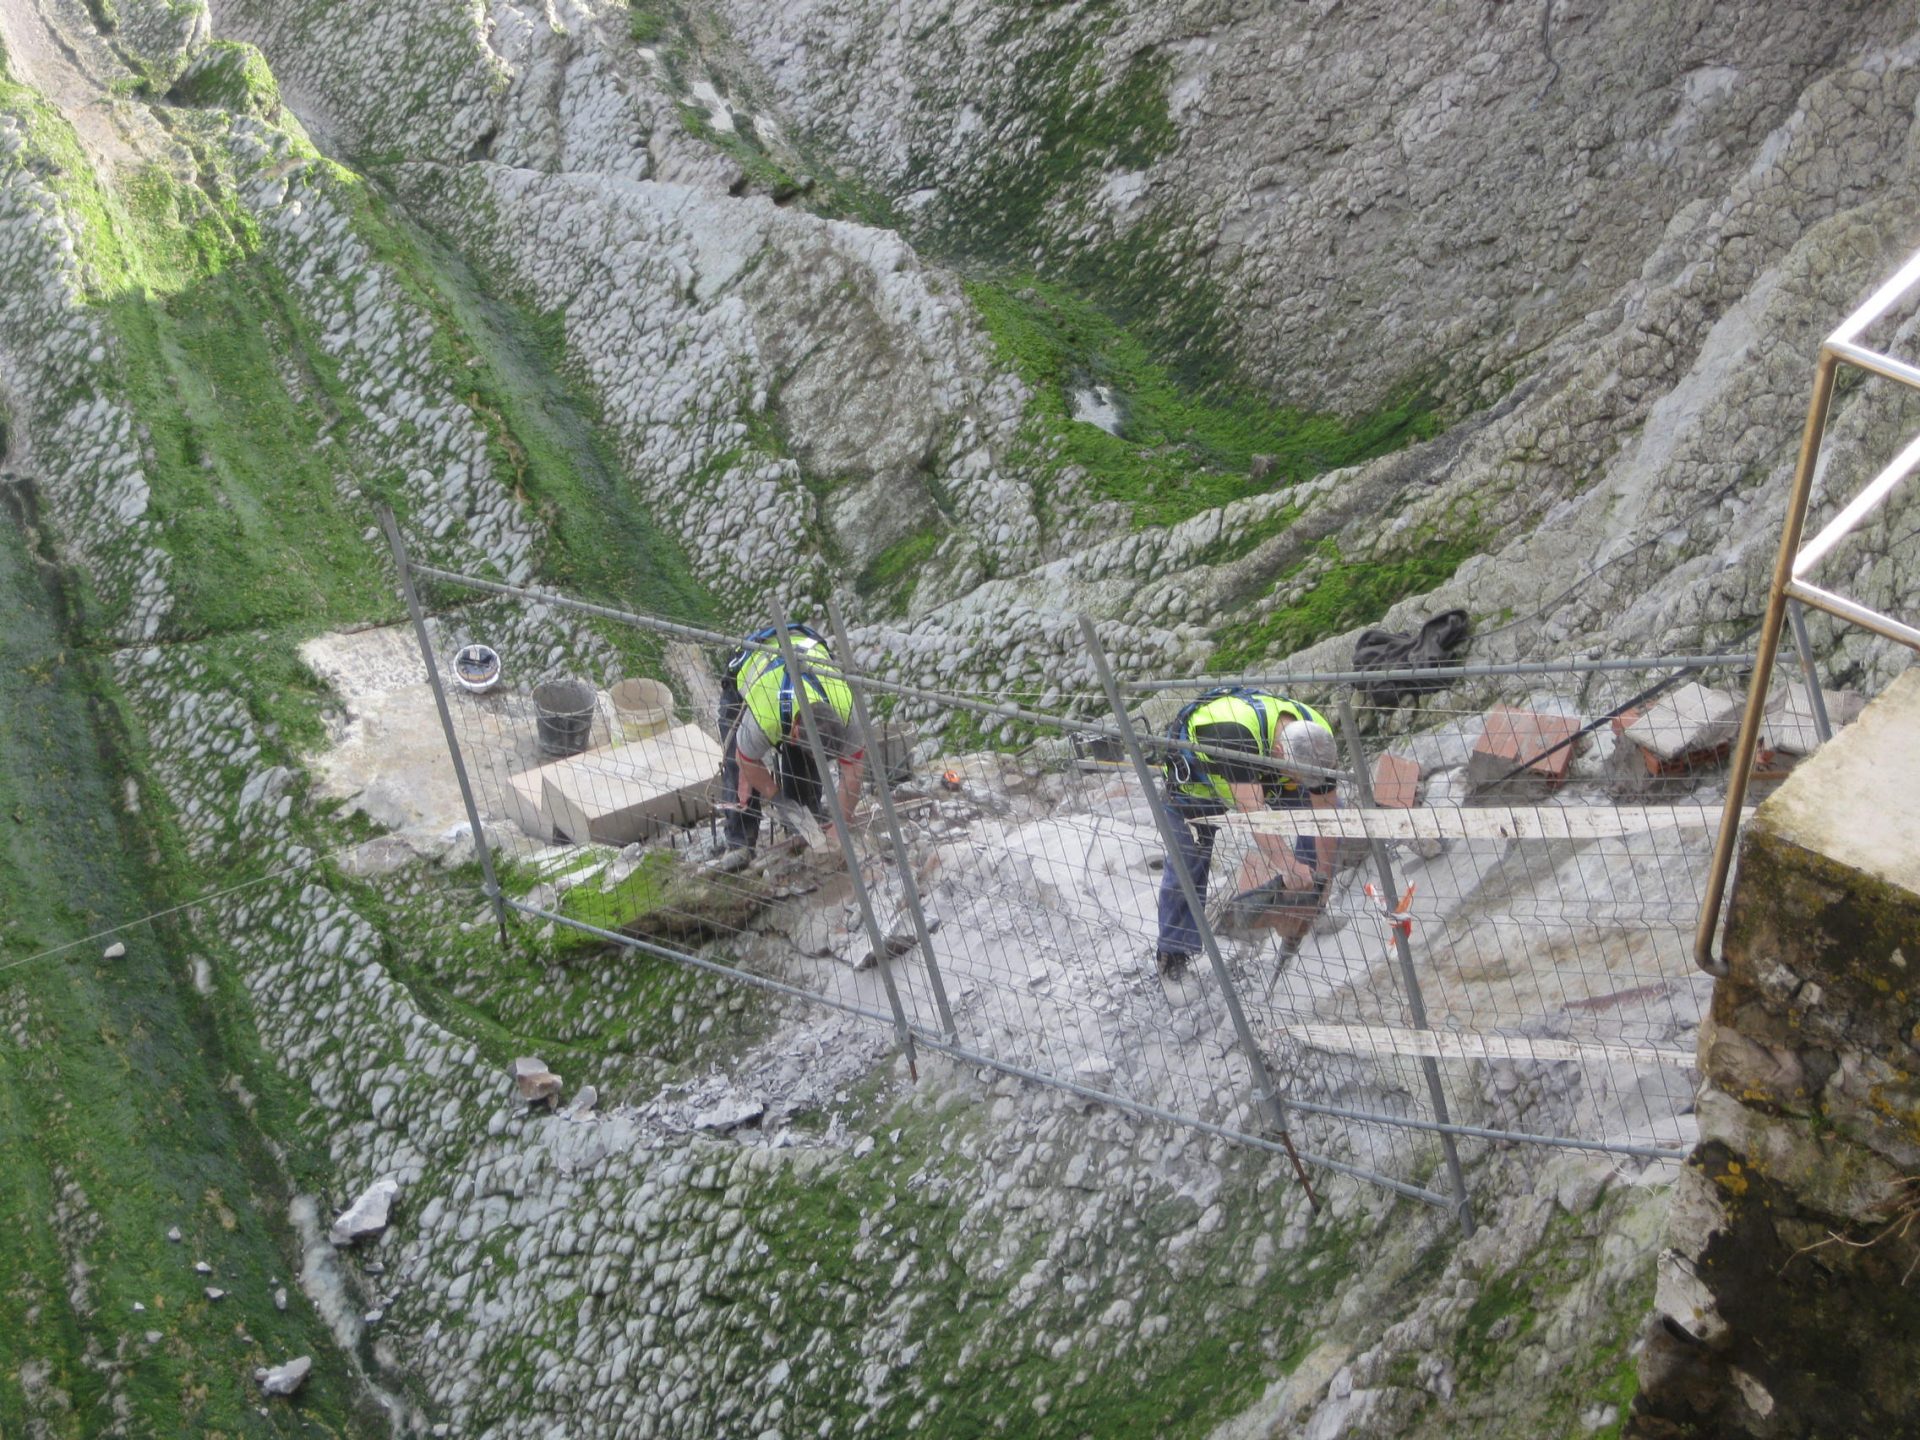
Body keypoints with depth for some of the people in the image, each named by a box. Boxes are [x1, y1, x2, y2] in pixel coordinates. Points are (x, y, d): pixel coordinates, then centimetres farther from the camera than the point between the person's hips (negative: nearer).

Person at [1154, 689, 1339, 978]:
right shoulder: (1235, 732, -48)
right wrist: (1287, 865, -60)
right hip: (1195, 775, -5)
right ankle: (1172, 949, 13)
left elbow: (1324, 813, -22)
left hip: (1261, 773, 5)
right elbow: (1251, 808, -54)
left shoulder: (1318, 738, -29)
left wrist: (1323, 875, -22)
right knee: (1186, 862, -5)